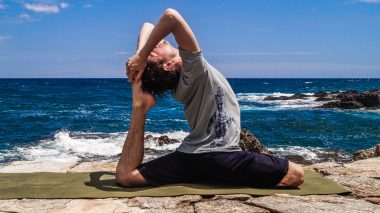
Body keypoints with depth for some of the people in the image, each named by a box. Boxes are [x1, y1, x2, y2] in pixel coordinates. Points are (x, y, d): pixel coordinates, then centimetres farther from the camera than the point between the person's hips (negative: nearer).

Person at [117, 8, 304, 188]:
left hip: (188, 157, 6)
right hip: (221, 158, -6)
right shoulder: (193, 67, -16)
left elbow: (148, 26, 10)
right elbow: (171, 16, -25)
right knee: (296, 174, 1)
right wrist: (141, 58, -21)